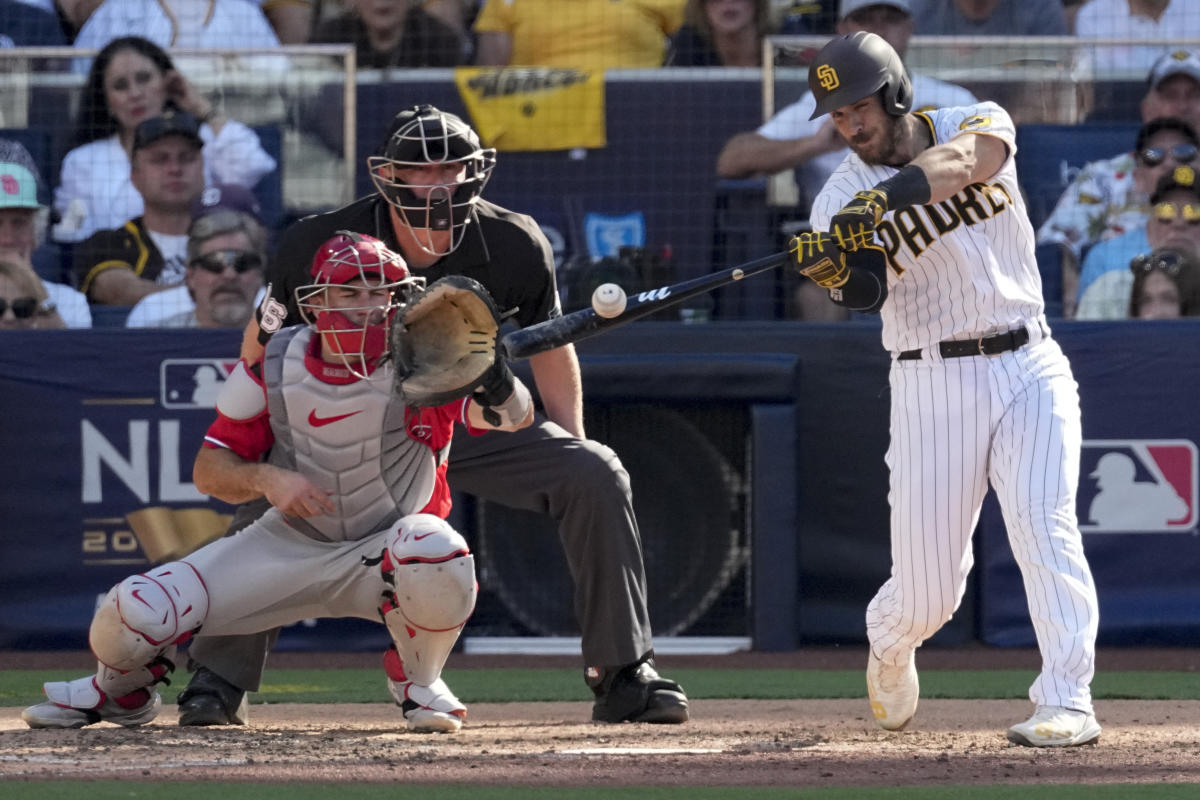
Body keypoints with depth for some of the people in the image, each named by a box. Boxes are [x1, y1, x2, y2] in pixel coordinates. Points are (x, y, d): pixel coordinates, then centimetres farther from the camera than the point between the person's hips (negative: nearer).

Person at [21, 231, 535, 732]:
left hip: (382, 551, -2)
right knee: (134, 613, -16)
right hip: (291, 543, 2)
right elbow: (209, 470, -3)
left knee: (433, 551, -40)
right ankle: (120, 691, 25)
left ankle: (419, 681, -6)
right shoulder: (273, 368, -10)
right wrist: (266, 479, -24)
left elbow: (519, 417, -31)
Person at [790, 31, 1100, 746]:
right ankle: (889, 645, 34)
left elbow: (964, 158, -23)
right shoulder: (843, 197, 0)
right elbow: (866, 291, -18)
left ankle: (1068, 701, -22)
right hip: (933, 384, 0)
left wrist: (884, 198, -40)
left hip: (1030, 368, 0)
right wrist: (838, 271, -42)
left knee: (1044, 526, -20)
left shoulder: (979, 124, 3)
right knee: (927, 593, 0)